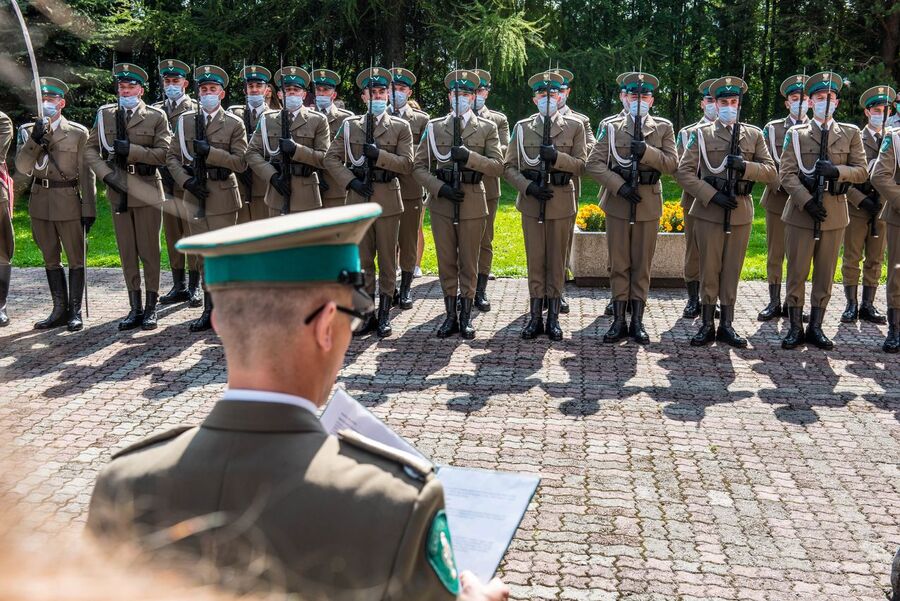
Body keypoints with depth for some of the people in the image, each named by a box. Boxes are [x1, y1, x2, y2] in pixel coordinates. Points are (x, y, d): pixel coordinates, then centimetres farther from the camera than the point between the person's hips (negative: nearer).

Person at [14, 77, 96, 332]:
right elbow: (22, 168, -4)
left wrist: (89, 209, -7)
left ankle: (75, 312, 9)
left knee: (76, 258, 1)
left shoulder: (78, 133, -2)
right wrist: (35, 140, -19)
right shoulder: (28, 131, 7)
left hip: (69, 201, -4)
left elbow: (86, 174, -3)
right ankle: (60, 311, 18)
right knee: (51, 259, 10)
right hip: (40, 202, 4)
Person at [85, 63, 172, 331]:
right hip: (118, 190, 3)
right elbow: (90, 149, 10)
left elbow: (163, 153, -6)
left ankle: (151, 307, 9)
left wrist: (131, 150, -16)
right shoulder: (104, 114, 10)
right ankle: (135, 308, 14)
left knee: (149, 251, 0)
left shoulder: (157, 116, 2)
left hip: (147, 189, -3)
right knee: (127, 252, 6)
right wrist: (107, 173, -5)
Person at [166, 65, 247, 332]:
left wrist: (209, 151, -15)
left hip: (223, 196, -3)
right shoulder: (185, 121, 11)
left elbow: (240, 162, -6)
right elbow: (172, 156, 11)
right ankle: (210, 310, 16)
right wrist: (186, 180, -5)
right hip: (195, 196, 4)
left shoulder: (234, 124, 2)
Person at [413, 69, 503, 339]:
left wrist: (469, 157, -18)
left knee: (469, 263, 5)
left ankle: (466, 316, 15)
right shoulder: (434, 127, 7)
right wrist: (439, 188, -10)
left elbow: (498, 166, -3)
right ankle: (451, 315, 16)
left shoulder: (487, 128, 5)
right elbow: (419, 166, 5)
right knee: (446, 262, 6)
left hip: (473, 203, -1)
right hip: (442, 203, 1)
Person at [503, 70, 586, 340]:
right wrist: (528, 187, -12)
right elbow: (509, 166, 4)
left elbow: (581, 164, 1)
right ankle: (535, 317, 12)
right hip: (531, 201, 1)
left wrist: (557, 156, -17)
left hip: (561, 201, -1)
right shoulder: (522, 127, 7)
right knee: (535, 260, 4)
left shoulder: (575, 126, 5)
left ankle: (553, 317, 13)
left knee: (557, 261, 5)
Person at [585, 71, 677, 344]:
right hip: (617, 202, 0)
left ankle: (637, 321, 12)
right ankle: (618, 321, 11)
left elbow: (671, 163, -1)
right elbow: (594, 163, -3)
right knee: (619, 264, 4)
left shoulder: (663, 127, 8)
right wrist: (619, 186, -14)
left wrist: (646, 152, -18)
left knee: (642, 264, 5)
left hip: (648, 203, 0)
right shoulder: (611, 127, 5)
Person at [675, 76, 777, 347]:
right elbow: (683, 171, -3)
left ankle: (726, 325, 14)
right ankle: (707, 325, 11)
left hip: (741, 212, 2)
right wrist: (712, 195, -13)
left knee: (732, 271, 7)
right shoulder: (701, 134, 5)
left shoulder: (754, 135, 11)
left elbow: (771, 172, 6)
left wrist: (745, 166, -13)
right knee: (709, 270, 2)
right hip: (709, 211, -2)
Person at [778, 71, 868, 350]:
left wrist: (836, 170, -16)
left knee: (825, 274, 6)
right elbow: (787, 174, -3)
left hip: (834, 213, 2)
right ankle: (795, 328, 9)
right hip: (801, 211, -2)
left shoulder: (850, 133, 10)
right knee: (797, 272, 1)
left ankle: (816, 327, 15)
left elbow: (861, 171, 4)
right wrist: (807, 202, -15)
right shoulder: (796, 133, 5)